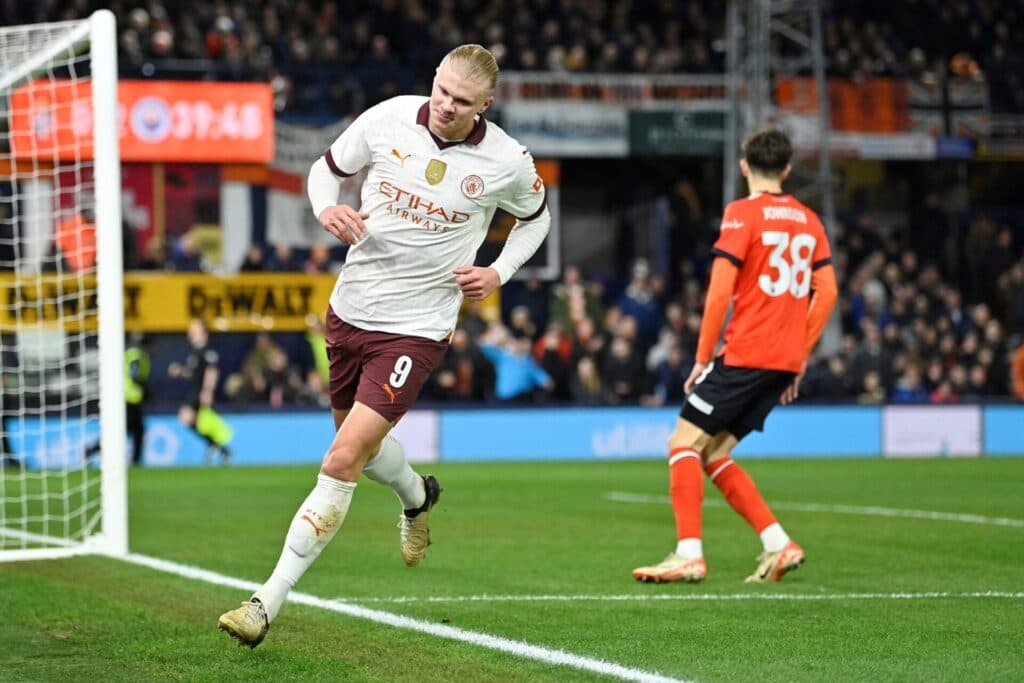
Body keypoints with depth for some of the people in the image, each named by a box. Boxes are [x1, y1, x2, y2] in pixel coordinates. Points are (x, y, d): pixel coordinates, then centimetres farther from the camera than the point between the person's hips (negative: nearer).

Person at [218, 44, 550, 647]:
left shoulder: (506, 162, -9)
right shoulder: (387, 120, -7)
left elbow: (536, 215, 13)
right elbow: (326, 168, 10)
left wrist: (499, 274, -2)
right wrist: (327, 208, -13)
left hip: (417, 328, -4)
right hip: (351, 309, 4)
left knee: (343, 462, -16)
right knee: (361, 444, 23)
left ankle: (268, 602, -12)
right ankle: (418, 497, 60)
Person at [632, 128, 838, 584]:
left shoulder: (742, 214, -5)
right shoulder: (808, 220, 14)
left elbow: (720, 290, -12)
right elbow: (827, 293, 11)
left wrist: (702, 357, -6)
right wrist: (801, 357, 17)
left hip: (745, 355, -7)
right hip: (786, 360, 7)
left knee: (684, 443, -2)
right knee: (712, 454, 13)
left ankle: (689, 554, -13)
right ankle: (778, 544, 5)